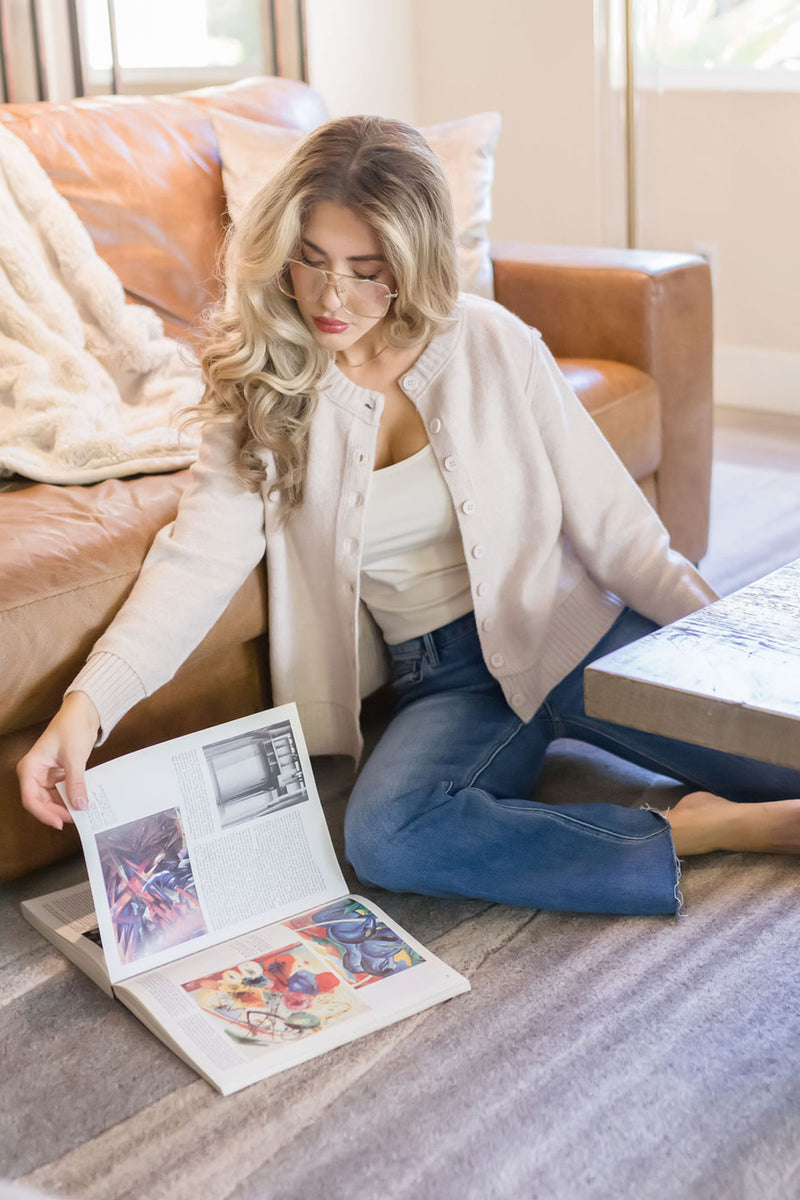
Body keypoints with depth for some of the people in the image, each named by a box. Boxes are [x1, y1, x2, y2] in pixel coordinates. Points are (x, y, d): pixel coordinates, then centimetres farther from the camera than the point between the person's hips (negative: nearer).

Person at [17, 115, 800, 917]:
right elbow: (200, 557, -12)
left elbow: (609, 525, -1)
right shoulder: (256, 387, -1)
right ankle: (695, 835, -21)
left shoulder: (493, 346, -3)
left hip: (572, 632, -1)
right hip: (445, 683, 1)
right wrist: (89, 701, -27)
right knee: (385, 836, -32)